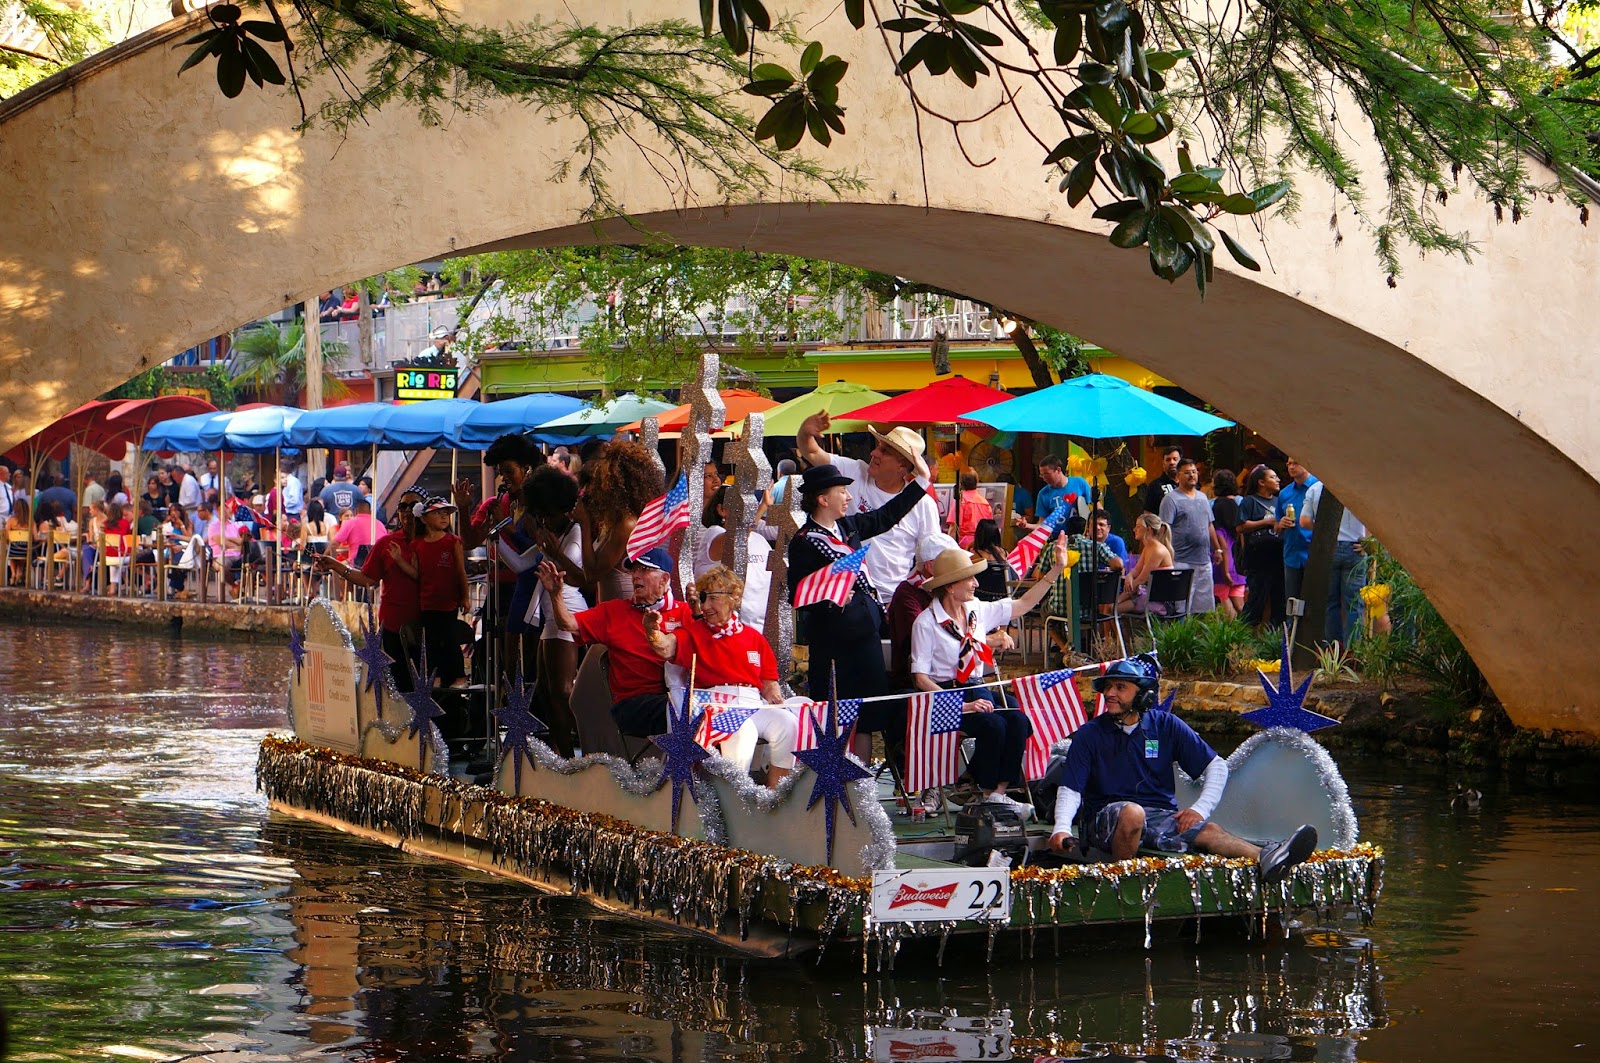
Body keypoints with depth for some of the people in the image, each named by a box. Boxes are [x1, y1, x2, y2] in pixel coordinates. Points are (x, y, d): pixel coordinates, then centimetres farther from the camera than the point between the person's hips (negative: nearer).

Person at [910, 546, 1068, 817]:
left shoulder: (978, 611, 9)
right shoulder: (926, 623, -9)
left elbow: (1024, 604, 17)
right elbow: (920, 678, -12)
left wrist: (1057, 569, 12)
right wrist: (960, 705, -22)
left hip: (978, 691, 6)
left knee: (1018, 720, -22)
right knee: (993, 725, -29)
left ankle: (1000, 792, -20)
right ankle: (987, 793, -13)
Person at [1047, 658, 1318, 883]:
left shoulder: (1166, 726, 7)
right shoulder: (1089, 735, 2)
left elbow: (1216, 766, 7)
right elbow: (1070, 789, -4)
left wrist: (1200, 809, -8)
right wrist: (1062, 828, -23)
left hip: (1162, 816, 2)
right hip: (1105, 819, -2)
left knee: (1207, 831, -29)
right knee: (1132, 812, -39)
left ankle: (1266, 859, -55)